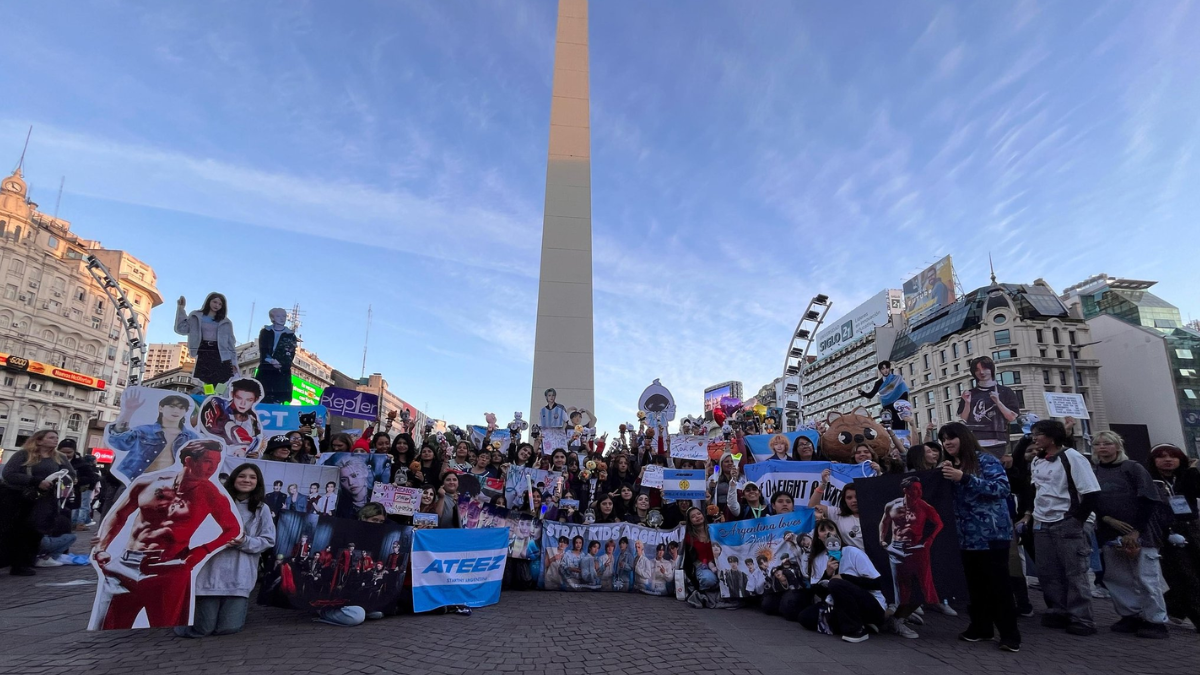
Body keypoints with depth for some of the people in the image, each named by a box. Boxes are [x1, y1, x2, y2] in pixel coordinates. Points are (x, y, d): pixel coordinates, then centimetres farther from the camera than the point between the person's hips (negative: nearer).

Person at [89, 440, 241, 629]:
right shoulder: (148, 482, 2)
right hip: (124, 565, 2)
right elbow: (118, 516, 15)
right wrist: (100, 548, 4)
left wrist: (202, 551, -5)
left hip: (169, 571, -2)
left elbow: (233, 529, 7)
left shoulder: (210, 494, -3)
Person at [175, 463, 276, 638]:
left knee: (228, 628, -5)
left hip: (240, 576, 1)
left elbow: (268, 540, 2)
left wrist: (244, 542, -14)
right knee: (202, 629, 1)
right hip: (211, 572, -1)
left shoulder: (262, 509, 4)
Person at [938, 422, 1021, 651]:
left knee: (998, 584, -2)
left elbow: (1002, 487, -20)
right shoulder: (951, 466, 12)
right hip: (967, 535, 7)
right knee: (975, 583, 13)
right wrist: (947, 477, -4)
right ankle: (980, 627, 23)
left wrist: (964, 478, -25)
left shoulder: (985, 460, -8)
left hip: (991, 533, -6)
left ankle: (1010, 635, 7)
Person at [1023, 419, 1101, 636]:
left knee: (1075, 573, -1)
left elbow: (1091, 492, -15)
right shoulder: (1037, 461, 10)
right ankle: (1058, 612, 22)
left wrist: (1076, 520, -13)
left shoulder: (1072, 457, -13)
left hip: (1067, 524, -7)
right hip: (1041, 525, 7)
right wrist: (1030, 514, 15)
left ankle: (1081, 619, 8)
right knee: (1047, 572, 10)